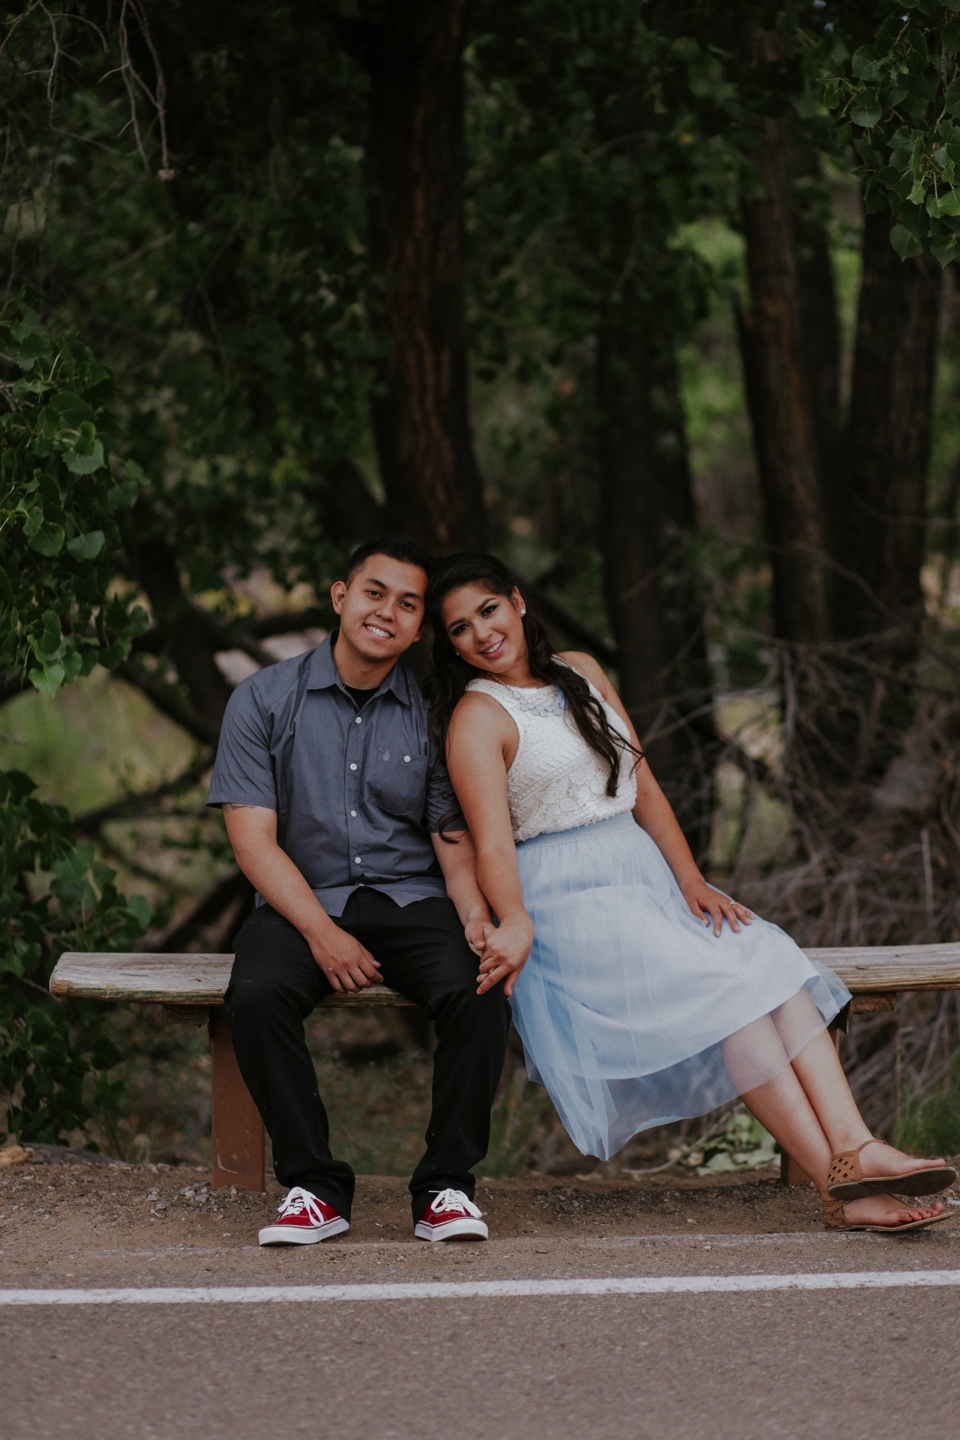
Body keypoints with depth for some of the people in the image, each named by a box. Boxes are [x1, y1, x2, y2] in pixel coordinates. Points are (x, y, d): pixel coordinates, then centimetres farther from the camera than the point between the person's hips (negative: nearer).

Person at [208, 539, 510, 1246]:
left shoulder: (432, 715, 5)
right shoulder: (264, 700, 1)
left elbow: (455, 843, 1)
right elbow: (253, 838, -5)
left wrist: (478, 920, -21)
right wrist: (322, 932, -18)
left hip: (410, 898, 1)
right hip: (302, 900, -1)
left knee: (478, 992, -29)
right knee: (257, 995, -33)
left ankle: (447, 1187, -16)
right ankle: (316, 1186, -20)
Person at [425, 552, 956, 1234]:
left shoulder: (580, 673, 16)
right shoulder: (476, 718, -4)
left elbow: (643, 786, 15)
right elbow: (491, 840, -17)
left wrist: (690, 881, 2)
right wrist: (515, 925, -36)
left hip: (645, 880, 6)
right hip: (568, 902, -6)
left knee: (773, 964, -20)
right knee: (726, 990, -26)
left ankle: (857, 1150, -37)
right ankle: (838, 1187, -33)